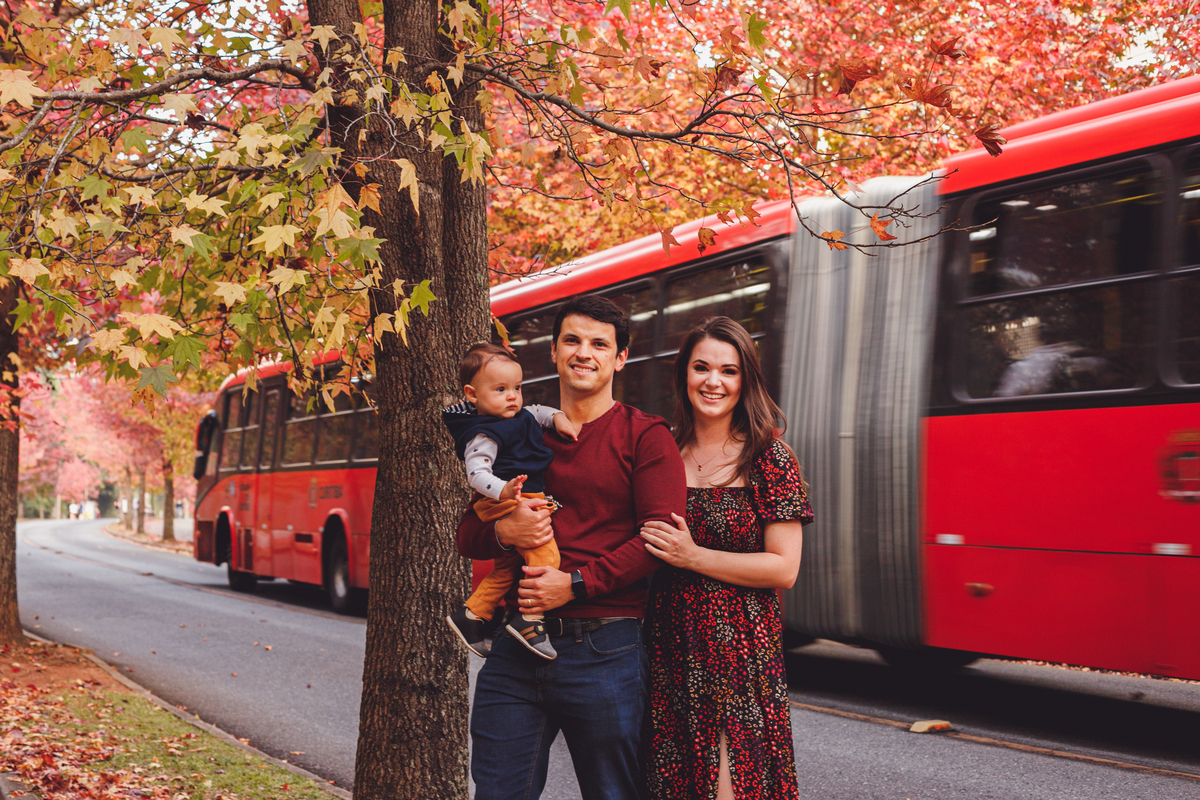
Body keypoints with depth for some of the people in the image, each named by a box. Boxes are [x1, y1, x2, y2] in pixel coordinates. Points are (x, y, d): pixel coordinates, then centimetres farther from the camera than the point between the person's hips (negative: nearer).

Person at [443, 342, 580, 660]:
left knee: (506, 567, 18)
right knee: (545, 556, -20)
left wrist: (557, 417, 11)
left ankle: (471, 614, 26)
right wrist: (501, 490, -44)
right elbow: (476, 472, -27)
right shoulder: (484, 435, -17)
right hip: (512, 504, -11)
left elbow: (537, 412, 32)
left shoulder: (519, 417, 14)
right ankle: (530, 622, -19)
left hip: (528, 503, 11)